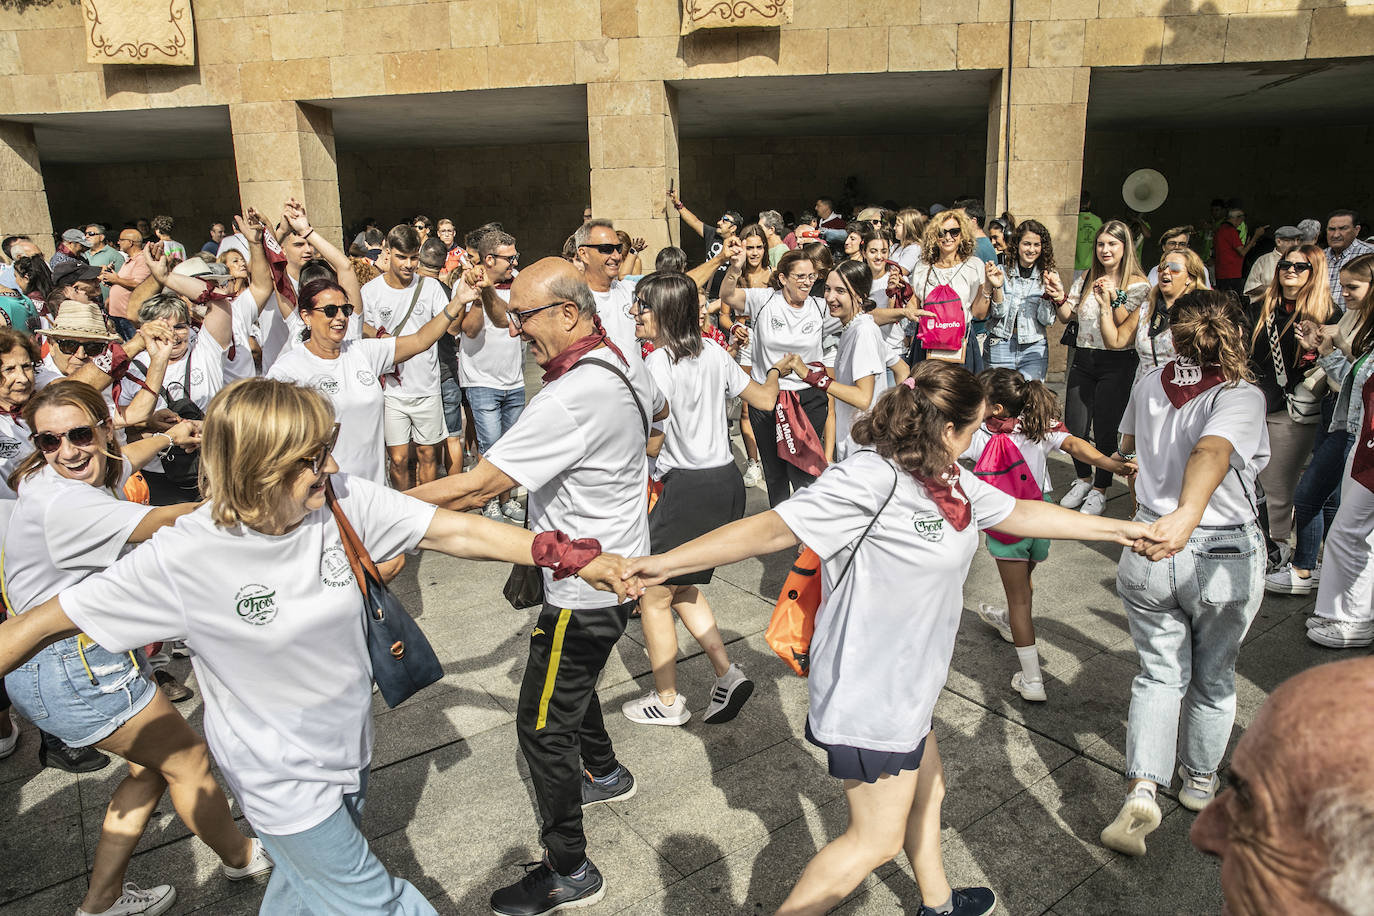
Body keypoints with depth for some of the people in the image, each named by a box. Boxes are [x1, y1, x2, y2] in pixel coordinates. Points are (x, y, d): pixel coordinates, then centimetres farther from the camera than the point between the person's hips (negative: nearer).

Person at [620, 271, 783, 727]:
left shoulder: (657, 365, -17)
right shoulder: (713, 352, 5)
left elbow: (651, 444, -18)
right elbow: (764, 399, 15)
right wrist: (776, 371, 35)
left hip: (687, 488, -8)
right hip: (727, 481, 8)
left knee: (653, 596, 9)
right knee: (683, 588, 23)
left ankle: (667, 701, 21)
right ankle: (727, 675, 18)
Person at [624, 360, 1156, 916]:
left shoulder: (949, 481, 3)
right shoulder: (869, 480, -27)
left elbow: (1020, 514, 16)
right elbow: (773, 528, -28)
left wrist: (1118, 529, 22)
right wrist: (666, 563, -30)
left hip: (904, 683, 10)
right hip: (868, 693, -10)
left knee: (926, 792, 29)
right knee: (877, 838, 4)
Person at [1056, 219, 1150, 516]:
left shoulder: (1137, 284, -5)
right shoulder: (1087, 278, 9)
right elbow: (1067, 315, 12)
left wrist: (1114, 298, -22)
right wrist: (1058, 297, -7)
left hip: (1117, 365, -4)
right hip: (1083, 360, 4)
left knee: (1105, 430, 2)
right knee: (1074, 428, 7)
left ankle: (1099, 491, 21)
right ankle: (1084, 480, 32)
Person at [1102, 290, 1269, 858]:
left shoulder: (1149, 386, -2)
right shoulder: (1241, 396, -17)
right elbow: (1211, 453, -38)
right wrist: (1189, 514, -52)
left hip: (1149, 552, 3)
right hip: (1224, 558, -2)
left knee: (1159, 674, 15)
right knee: (1214, 677, 21)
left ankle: (1142, 791, 0)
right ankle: (1200, 780, 41)